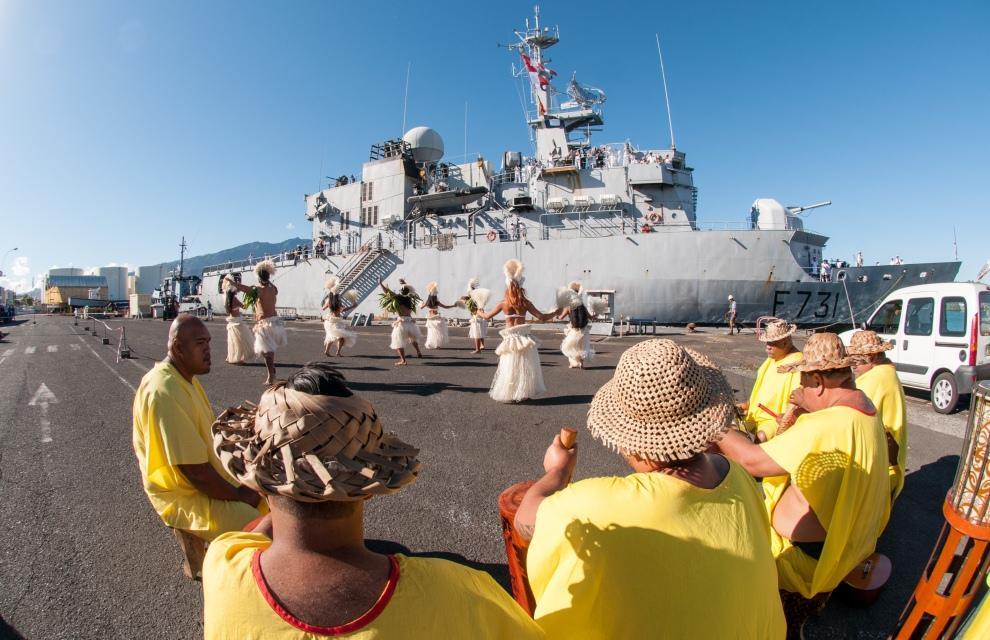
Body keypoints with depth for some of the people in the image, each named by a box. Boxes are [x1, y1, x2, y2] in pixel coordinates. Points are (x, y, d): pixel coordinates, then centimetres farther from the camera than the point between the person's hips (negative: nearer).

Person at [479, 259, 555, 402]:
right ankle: (525, 392, 15)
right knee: (526, 367, 11)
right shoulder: (526, 303, -2)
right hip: (524, 338, 0)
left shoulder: (503, 303, -1)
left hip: (510, 339, 0)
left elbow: (487, 316, 9)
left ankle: (509, 394, 14)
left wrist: (479, 312, 30)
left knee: (510, 367, 9)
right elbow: (542, 317, -2)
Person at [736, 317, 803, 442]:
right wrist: (747, 404, 10)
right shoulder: (771, 359, 14)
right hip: (756, 415, 9)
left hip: (777, 419, -9)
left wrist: (787, 415, -35)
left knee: (761, 436, -32)